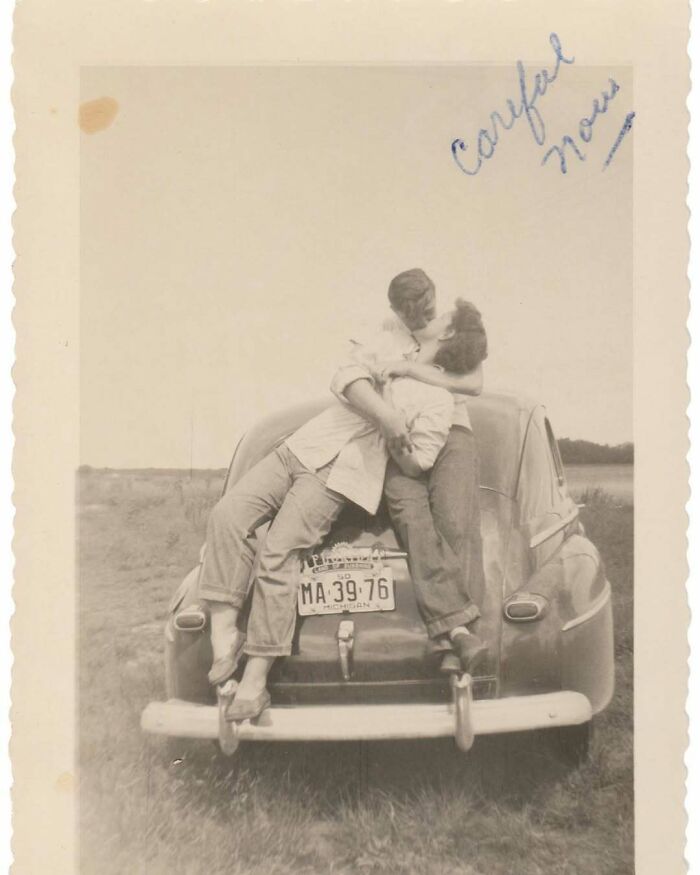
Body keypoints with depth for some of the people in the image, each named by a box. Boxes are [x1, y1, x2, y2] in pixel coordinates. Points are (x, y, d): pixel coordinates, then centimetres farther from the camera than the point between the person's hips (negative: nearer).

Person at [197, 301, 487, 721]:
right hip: (299, 448, 7)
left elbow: (415, 465, -6)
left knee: (278, 554, -22)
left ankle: (255, 682, -18)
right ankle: (224, 633, -19)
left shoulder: (437, 400, 1)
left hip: (337, 474, -7)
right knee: (229, 514, -16)